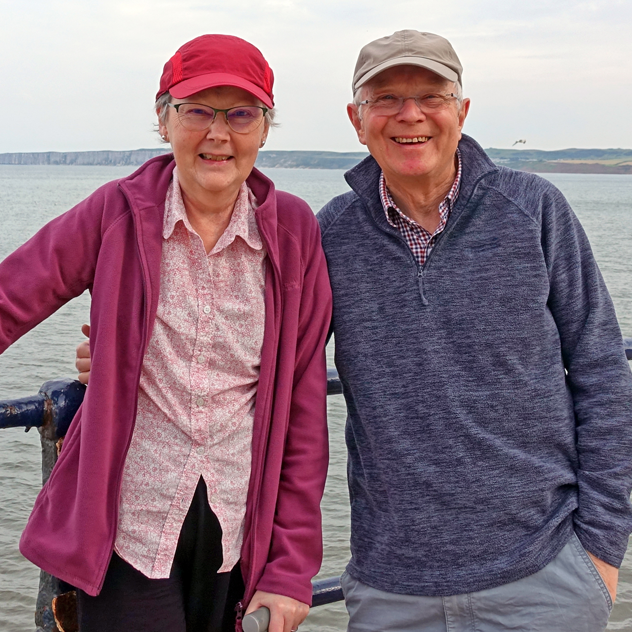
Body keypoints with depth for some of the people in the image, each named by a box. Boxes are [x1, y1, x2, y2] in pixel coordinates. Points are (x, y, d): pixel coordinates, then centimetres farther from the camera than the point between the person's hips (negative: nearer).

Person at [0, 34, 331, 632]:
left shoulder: (294, 231, -3)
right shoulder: (118, 214, -5)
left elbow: (304, 407, -2)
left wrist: (291, 567, -2)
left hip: (245, 536, 2)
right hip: (130, 535, -1)